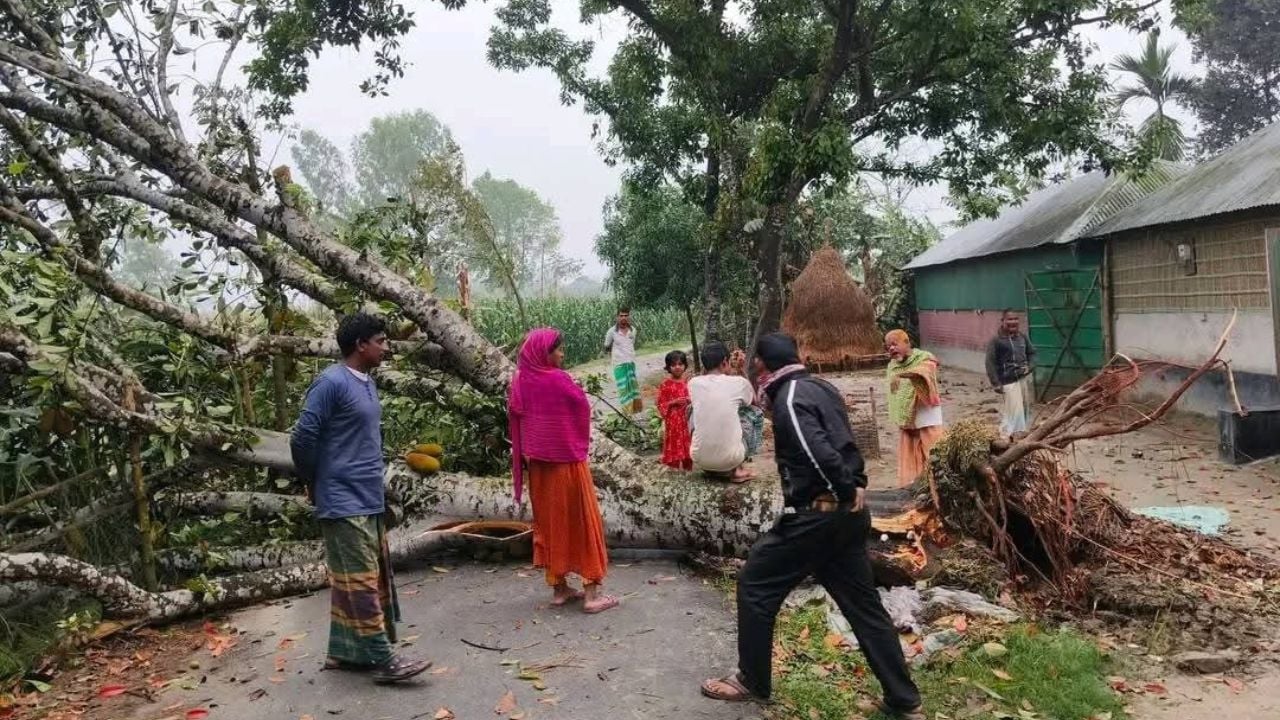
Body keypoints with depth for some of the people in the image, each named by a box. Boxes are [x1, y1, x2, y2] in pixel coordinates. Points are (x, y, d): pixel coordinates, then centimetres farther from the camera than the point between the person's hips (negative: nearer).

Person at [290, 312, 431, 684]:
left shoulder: (366, 383, 12)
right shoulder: (332, 382, -16)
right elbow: (302, 438, -16)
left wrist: (363, 485, 13)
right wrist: (315, 483, -3)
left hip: (369, 500, 9)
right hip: (344, 502, -9)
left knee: (360, 578, 14)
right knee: (359, 580, -3)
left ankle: (343, 651, 24)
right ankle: (383, 659, 1)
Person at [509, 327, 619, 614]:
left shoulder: (520, 382, 0)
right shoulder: (559, 380, -17)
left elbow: (515, 420, 6)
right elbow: (583, 409, -7)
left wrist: (524, 456, 14)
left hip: (538, 462, 6)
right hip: (567, 459, -6)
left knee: (549, 521, 14)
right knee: (582, 521, 2)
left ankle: (559, 588, 20)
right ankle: (591, 593, 4)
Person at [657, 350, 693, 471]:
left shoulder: (688, 383, 5)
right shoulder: (665, 385, -5)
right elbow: (661, 404, -6)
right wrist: (674, 402, -18)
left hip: (687, 420, 4)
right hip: (672, 421, -4)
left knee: (688, 447, 10)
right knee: (674, 447, -2)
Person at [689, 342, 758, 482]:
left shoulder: (693, 383, 2)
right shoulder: (739, 383, -3)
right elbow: (754, 400, 21)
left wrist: (705, 369, 20)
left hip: (699, 459, 3)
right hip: (730, 459, -2)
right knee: (755, 414, 20)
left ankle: (711, 469, 23)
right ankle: (737, 469, 15)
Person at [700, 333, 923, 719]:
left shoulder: (789, 398, -14)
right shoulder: (822, 388, 13)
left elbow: (820, 452, -23)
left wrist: (848, 490, -14)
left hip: (815, 514, -8)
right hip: (847, 513, 8)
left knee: (755, 586, 7)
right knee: (863, 603, 14)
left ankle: (753, 681, 19)